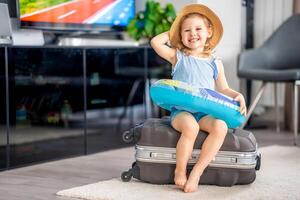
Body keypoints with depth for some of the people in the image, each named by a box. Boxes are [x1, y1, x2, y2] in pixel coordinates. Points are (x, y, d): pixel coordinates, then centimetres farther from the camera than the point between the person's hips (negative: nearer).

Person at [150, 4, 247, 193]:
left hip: (206, 112, 3)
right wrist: (172, 32, 12)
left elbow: (223, 89, 18)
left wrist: (238, 96, -3)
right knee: (191, 127, -37)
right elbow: (155, 42, -3)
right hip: (181, 110, -2)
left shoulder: (215, 62, 15)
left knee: (221, 127, -30)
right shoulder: (178, 56, 10)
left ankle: (196, 172, -24)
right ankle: (180, 171, -16)